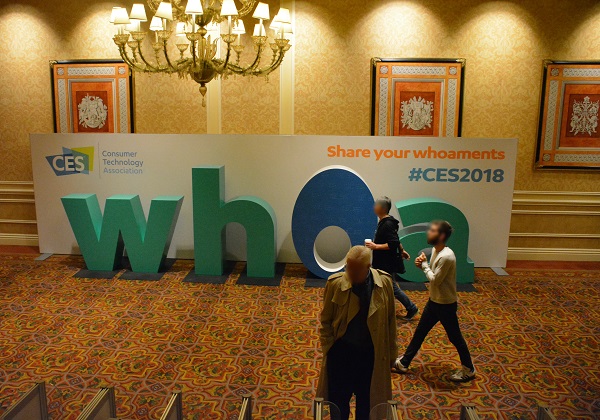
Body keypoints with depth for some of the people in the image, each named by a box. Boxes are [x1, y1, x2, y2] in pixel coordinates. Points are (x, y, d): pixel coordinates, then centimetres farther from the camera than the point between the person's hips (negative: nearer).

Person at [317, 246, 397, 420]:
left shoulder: (384, 283, -12)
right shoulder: (335, 283, -16)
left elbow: (391, 320, -1)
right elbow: (325, 321, -4)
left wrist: (391, 353, 5)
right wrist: (329, 349, -6)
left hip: (372, 354, 1)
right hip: (341, 352, -1)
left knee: (367, 403, 19)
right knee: (338, 405, 15)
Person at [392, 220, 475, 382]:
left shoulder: (446, 256, -28)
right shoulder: (435, 250, 1)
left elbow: (435, 280, -25)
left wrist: (424, 264, -14)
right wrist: (423, 265, -6)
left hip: (446, 304, -9)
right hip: (434, 301, 9)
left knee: (455, 337, 9)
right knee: (420, 332, 15)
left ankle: (468, 369, 29)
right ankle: (403, 363, 27)